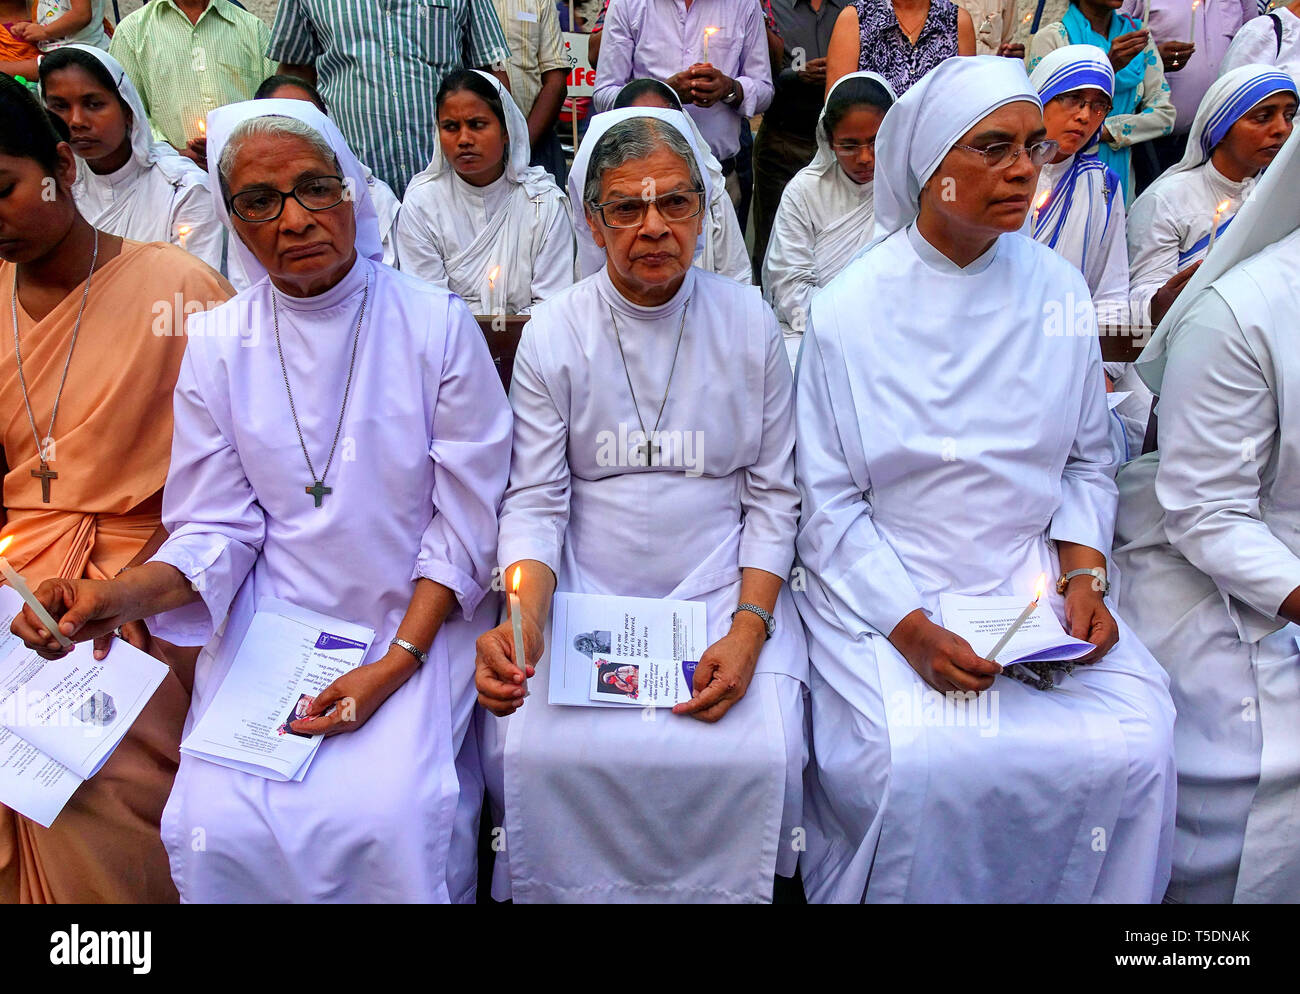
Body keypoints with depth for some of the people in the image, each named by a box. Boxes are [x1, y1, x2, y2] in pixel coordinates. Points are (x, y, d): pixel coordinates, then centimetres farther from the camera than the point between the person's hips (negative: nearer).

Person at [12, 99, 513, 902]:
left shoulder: (437, 324, -6)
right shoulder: (217, 344, 2)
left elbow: (466, 522, -7)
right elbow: (218, 530, 1)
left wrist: (396, 662, -14)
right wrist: (126, 596, -19)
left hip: (418, 617, -2)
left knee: (388, 818, -22)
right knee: (216, 823, -13)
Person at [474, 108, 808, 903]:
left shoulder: (750, 324, 0)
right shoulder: (552, 335, -1)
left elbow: (772, 496, 2)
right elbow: (535, 501, -2)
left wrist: (748, 631, -11)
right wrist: (522, 624, -20)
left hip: (723, 589, 0)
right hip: (582, 590, 1)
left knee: (759, 756, -20)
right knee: (531, 749, -20)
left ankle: (719, 888, 13)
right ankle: (564, 891, 12)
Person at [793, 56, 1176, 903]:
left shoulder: (1060, 291, 4)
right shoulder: (852, 309, -7)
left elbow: (1088, 461, 12)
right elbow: (830, 499, -6)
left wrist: (1084, 574, -5)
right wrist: (911, 628, -16)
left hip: (1034, 571, 4)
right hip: (883, 582, -3)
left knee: (1135, 747, -15)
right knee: (917, 766, -24)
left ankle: (1098, 893, 15)